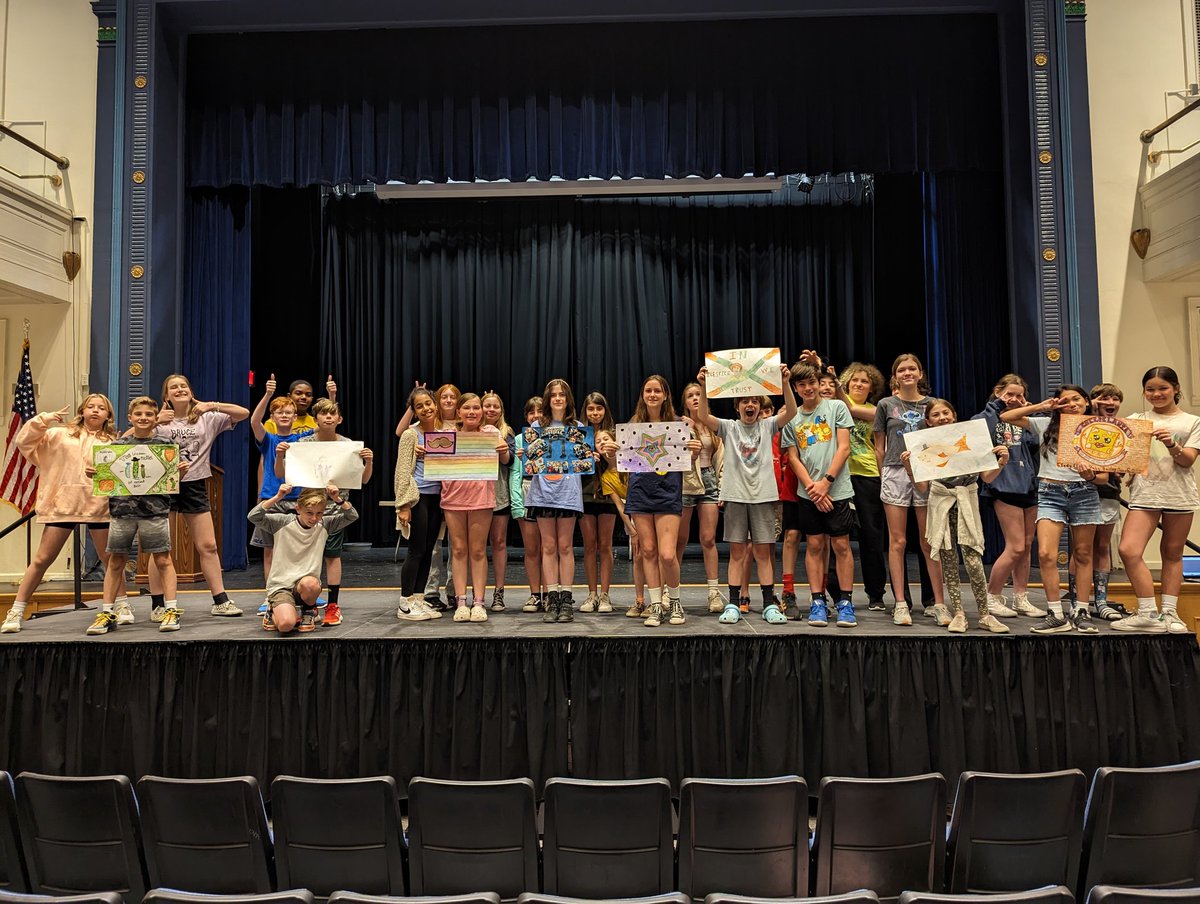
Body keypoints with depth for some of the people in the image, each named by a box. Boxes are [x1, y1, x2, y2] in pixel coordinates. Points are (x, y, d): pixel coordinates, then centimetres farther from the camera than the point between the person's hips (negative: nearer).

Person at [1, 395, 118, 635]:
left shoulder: (113, 442, 9)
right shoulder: (60, 434, 10)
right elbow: (23, 442, 4)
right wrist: (43, 419, -8)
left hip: (99, 506, 0)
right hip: (63, 505, 0)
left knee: (111, 559, 7)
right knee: (42, 559, 3)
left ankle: (122, 605, 21)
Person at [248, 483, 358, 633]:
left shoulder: (324, 525, 2)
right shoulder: (283, 522, -5)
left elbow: (352, 516, -5)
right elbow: (253, 517, -17)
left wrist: (337, 499, -21)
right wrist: (278, 497, -26)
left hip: (307, 584, 2)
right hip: (280, 585, -2)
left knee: (309, 583, -38)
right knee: (285, 625, -27)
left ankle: (308, 611, -1)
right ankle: (276, 613, 13)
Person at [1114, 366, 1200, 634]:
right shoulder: (1136, 420, 12)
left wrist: (1172, 445, -20)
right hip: (1144, 494, 0)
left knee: (1172, 554, 7)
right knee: (1129, 551, -16)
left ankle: (1169, 612, 17)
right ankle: (1148, 614, -9)